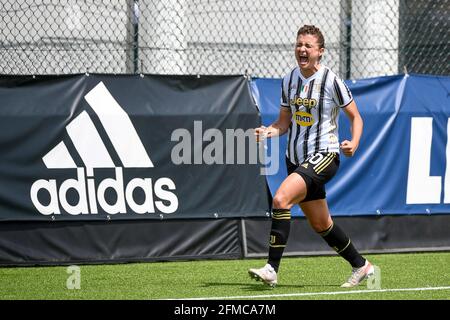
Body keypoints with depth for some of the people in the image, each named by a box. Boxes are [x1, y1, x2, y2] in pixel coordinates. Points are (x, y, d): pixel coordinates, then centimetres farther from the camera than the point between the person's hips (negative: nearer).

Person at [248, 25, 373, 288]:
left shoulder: (331, 81, -9)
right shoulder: (289, 80, 8)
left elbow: (356, 117, -2)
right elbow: (285, 121, 14)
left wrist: (353, 143, -20)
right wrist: (268, 131, -7)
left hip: (324, 155, -7)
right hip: (296, 158, 7)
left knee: (281, 199, -25)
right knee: (320, 224, 14)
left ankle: (272, 269, -24)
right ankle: (361, 266, 33)